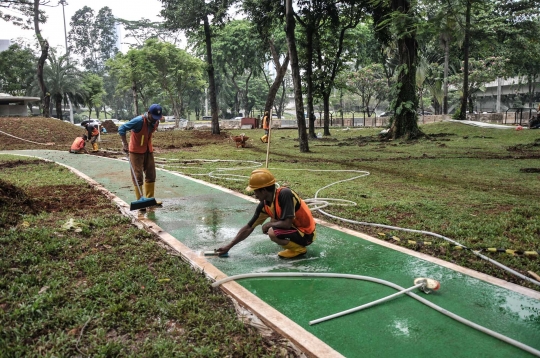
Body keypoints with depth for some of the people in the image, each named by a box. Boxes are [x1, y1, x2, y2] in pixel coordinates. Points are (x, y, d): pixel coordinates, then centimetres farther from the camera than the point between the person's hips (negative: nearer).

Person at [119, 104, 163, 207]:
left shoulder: (156, 122, -3)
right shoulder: (139, 121, -24)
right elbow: (121, 129, -22)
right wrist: (125, 144, -27)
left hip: (148, 150, 7)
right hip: (136, 151, -7)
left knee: (151, 175, 9)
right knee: (138, 176, -2)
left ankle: (150, 199, 19)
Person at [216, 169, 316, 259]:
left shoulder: (285, 194, -26)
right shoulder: (264, 205, -3)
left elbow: (287, 224, -30)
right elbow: (248, 228, 4)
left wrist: (269, 224, -11)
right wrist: (229, 246, 5)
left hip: (306, 234, -8)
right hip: (295, 227, 8)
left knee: (273, 233, -25)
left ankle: (299, 248, -3)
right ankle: (293, 244, 12)